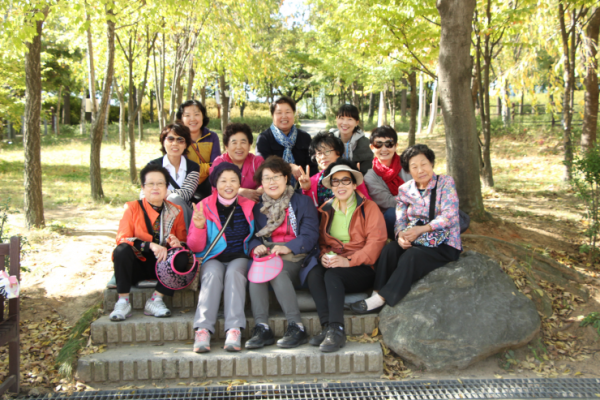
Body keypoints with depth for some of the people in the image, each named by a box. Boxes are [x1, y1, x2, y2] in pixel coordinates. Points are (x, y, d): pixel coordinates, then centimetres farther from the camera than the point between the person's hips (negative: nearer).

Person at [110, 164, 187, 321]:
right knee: (122, 250, -31)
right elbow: (122, 239, -13)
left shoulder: (175, 212, 3)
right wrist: (150, 245, -29)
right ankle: (123, 302, -20)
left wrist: (177, 243, -22)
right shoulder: (133, 208, -3)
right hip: (138, 264, -1)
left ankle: (155, 300, -18)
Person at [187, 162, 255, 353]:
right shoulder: (204, 206, 2)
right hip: (213, 260, 0)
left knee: (234, 272, -32)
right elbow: (195, 248, 0)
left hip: (240, 259, 0)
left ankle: (234, 330, -41)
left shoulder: (248, 206, 6)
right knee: (213, 273, -32)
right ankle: (203, 330, -39)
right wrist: (199, 226, -18)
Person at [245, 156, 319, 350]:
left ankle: (296, 327, -31)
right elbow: (251, 234, 12)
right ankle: (261, 328, -33)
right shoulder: (257, 207, 21)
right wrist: (256, 246, -13)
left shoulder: (302, 202, 9)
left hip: (296, 259, -3)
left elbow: (310, 236, -4)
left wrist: (288, 247, -21)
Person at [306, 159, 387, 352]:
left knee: (332, 275, -33)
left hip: (362, 269, -4)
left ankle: (336, 330, -30)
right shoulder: (326, 210, 18)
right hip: (333, 265, 4)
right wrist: (323, 256, -9)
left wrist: (349, 261, -21)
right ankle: (327, 327, -29)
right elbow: (320, 241, 16)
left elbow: (376, 242, -8)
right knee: (313, 273, -28)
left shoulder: (369, 208, 3)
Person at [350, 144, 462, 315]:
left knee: (412, 255, -32)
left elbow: (450, 217, -13)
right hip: (416, 243, 4)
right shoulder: (405, 190, 9)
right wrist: (401, 235, -22)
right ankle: (377, 293, -26)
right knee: (390, 248, -26)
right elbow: (400, 220, 3)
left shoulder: (445, 182, -3)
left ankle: (381, 298, -29)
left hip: (444, 245, -4)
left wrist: (421, 229, -25)